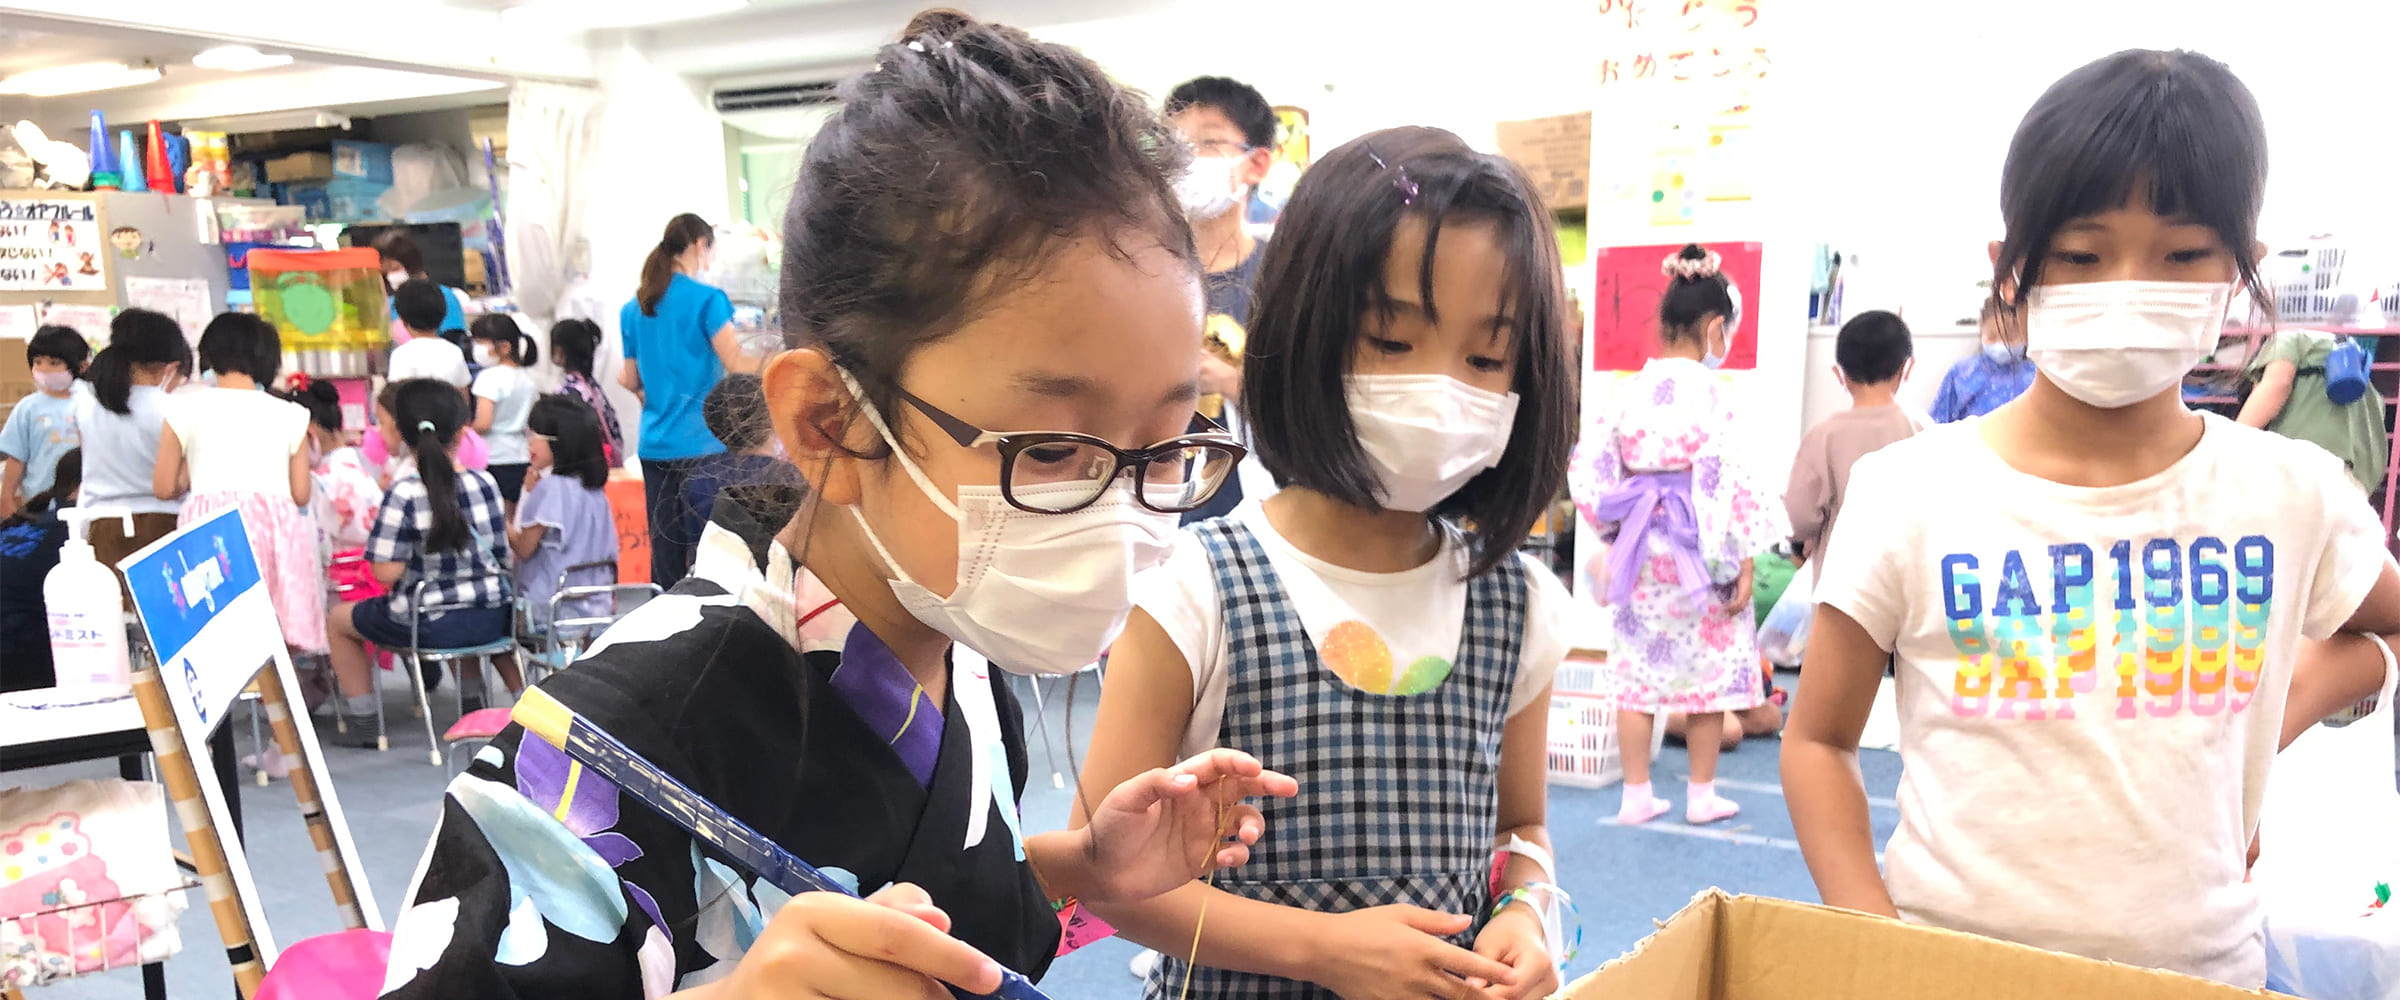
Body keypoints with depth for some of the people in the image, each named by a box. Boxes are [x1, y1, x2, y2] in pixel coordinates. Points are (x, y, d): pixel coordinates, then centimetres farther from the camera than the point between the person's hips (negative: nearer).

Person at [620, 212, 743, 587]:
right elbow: (739, 368, -13)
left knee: (664, 553, 9)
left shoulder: (634, 309, 12)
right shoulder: (707, 300, -7)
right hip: (701, 443, -6)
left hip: (654, 445, 6)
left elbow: (632, 381, 17)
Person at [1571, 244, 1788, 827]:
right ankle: (1701, 795, 20)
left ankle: (1636, 796, 18)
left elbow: (1588, 466, 4)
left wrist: (1612, 534, 13)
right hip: (1696, 549, -5)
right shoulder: (1710, 390, -12)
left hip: (1637, 546, 5)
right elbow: (1723, 478, -16)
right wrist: (1742, 559, -9)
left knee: (1637, 668, 11)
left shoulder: (1631, 389, 3)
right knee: (1711, 669, 10)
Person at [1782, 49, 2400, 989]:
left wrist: (2282, 708, 0)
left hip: (2200, 963, 2)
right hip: (1947, 957, -2)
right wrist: (1878, 946, -14)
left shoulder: (2293, 495, -5)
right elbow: (1818, 739, -4)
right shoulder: (1909, 492, -11)